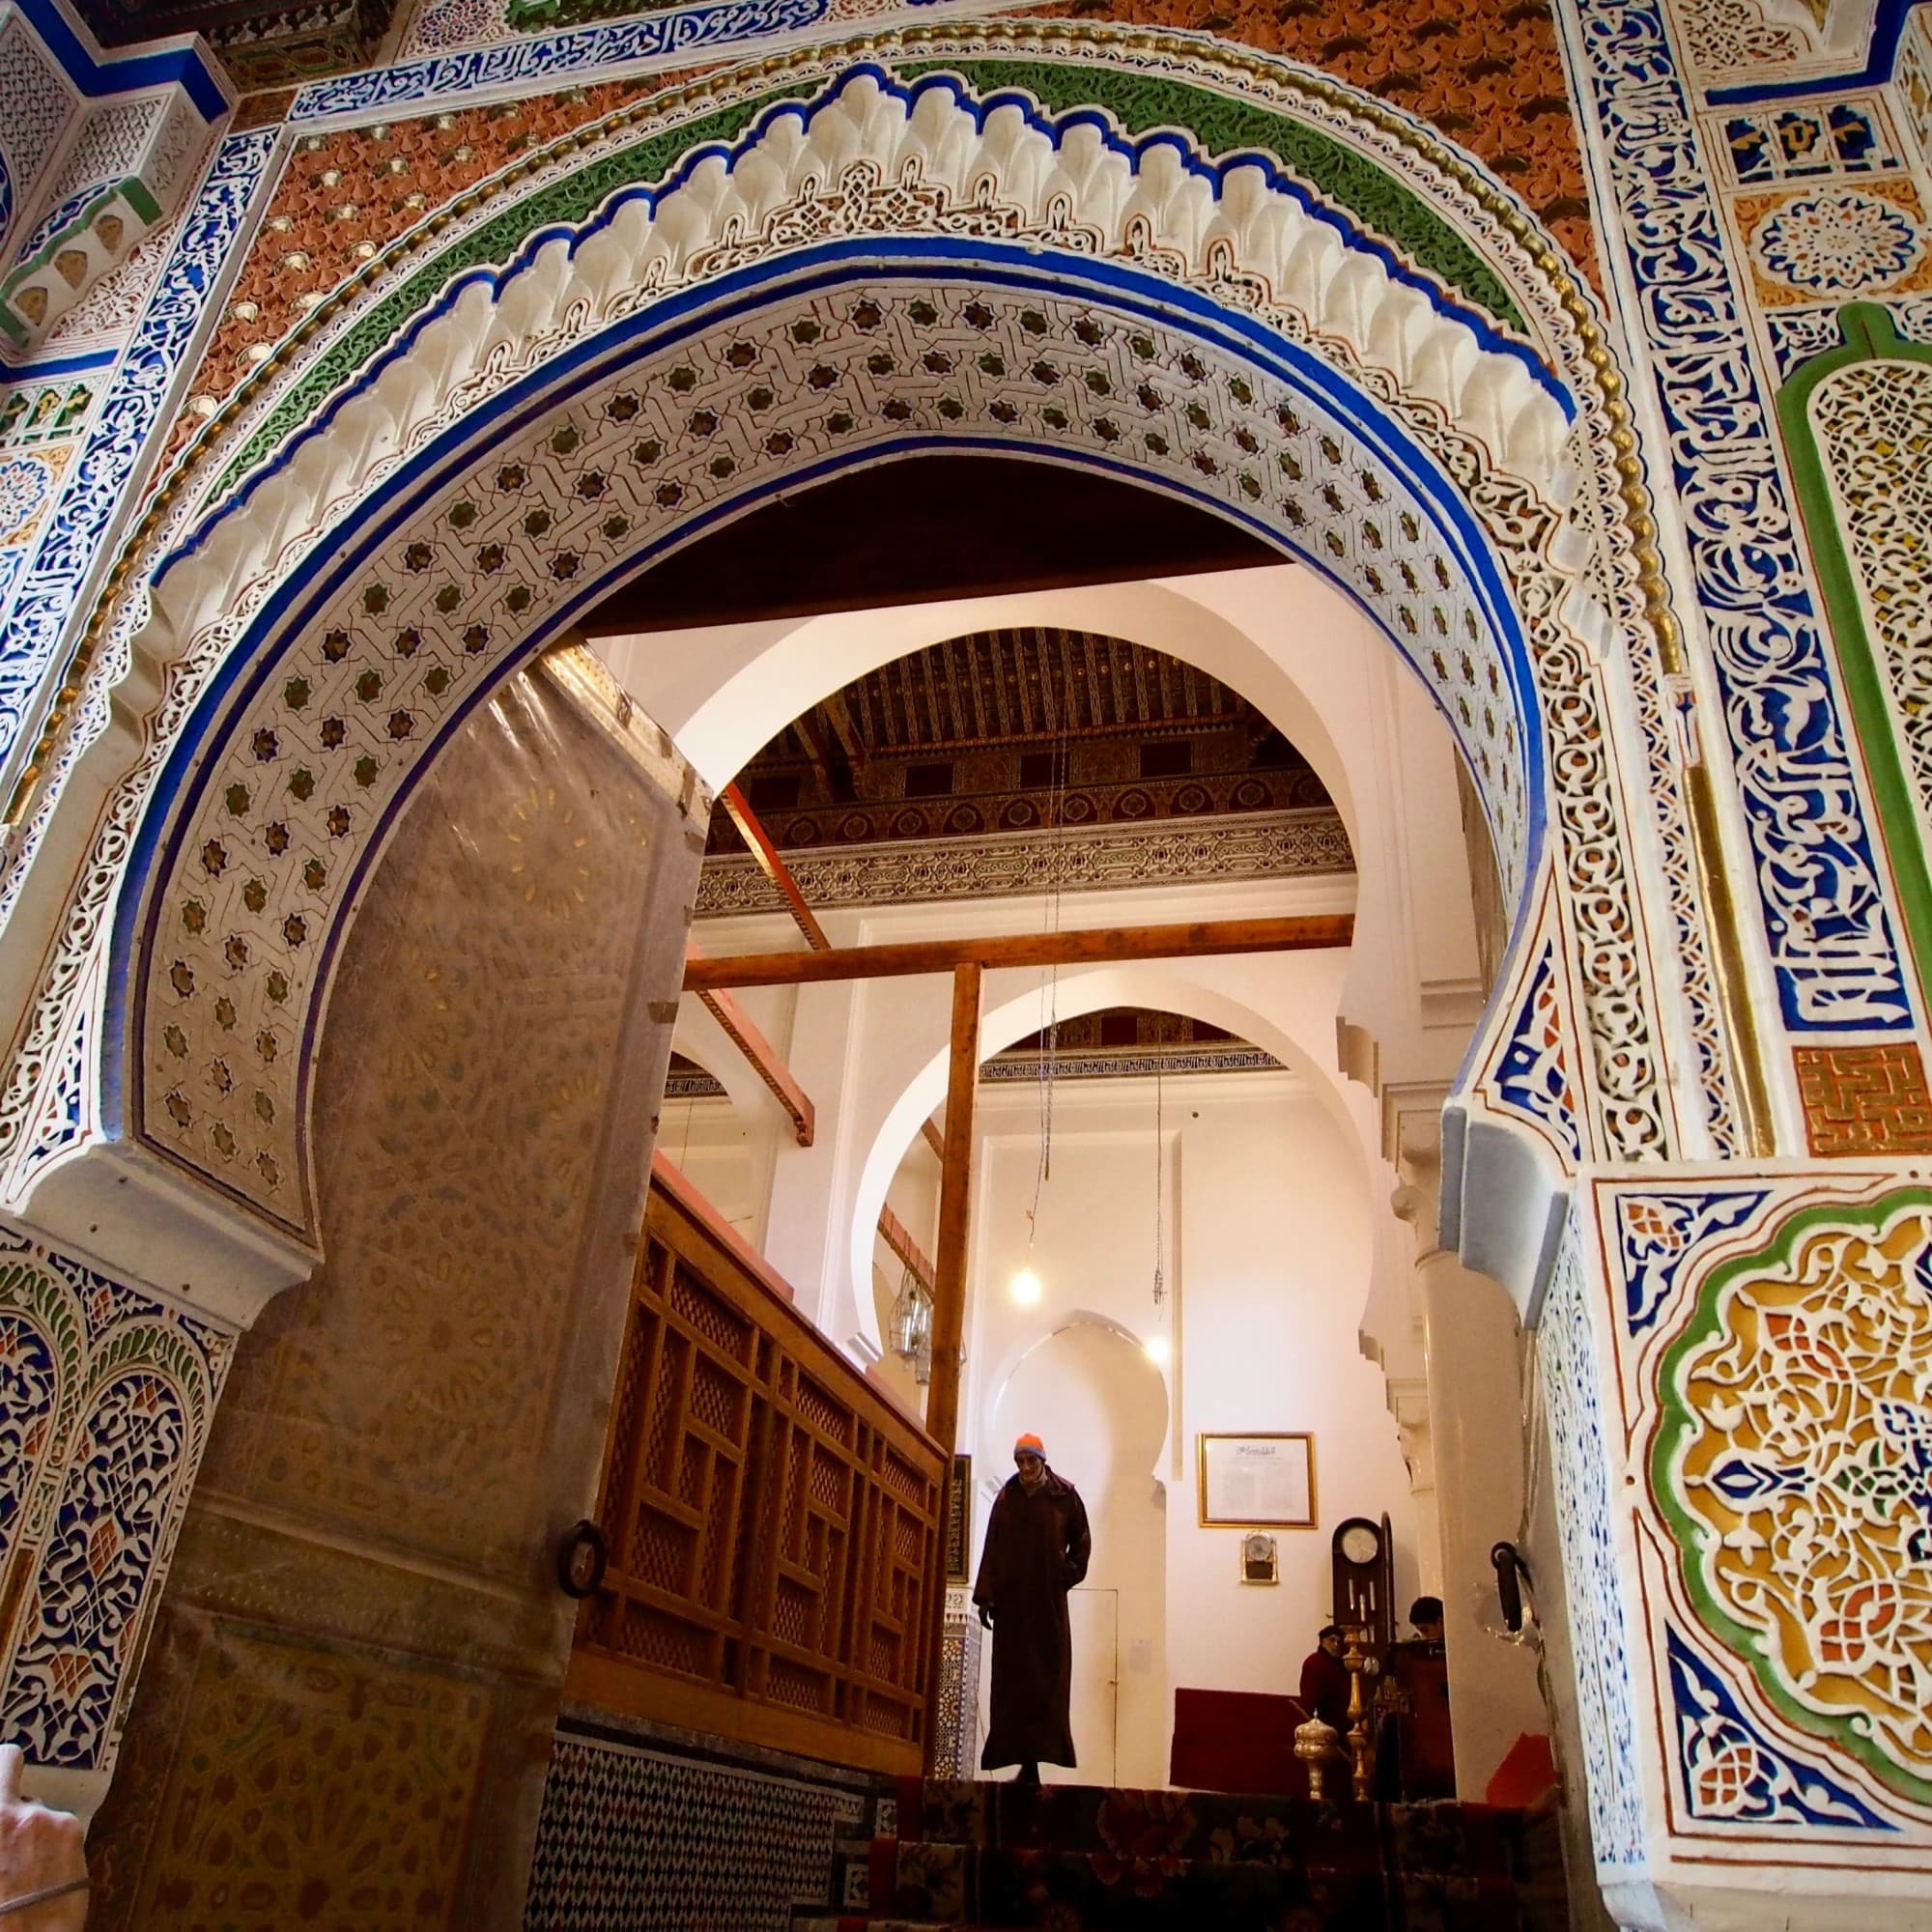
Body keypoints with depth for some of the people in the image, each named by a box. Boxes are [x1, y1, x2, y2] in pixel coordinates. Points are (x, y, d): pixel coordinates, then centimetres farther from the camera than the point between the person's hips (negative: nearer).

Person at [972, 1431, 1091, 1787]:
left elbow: (1082, 1542, 9)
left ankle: (1036, 1755, -4)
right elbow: (991, 1548, 3)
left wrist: (1067, 1576, -1)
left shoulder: (1064, 1496, -1)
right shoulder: (1006, 1498, 4)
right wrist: (985, 1595, -2)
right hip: (1010, 1600, 2)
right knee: (1014, 1676, 0)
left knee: (1048, 1675, -5)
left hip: (1049, 1600, -2)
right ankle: (1026, 1759, 4)